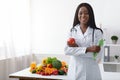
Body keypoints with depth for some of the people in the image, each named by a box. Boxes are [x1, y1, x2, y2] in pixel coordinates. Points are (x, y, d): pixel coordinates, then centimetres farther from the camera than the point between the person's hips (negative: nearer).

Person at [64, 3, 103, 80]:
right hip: (74, 72, 2)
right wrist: (87, 49, -21)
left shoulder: (97, 32, -5)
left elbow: (98, 56, -12)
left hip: (91, 73, -2)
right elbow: (67, 50, -11)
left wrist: (77, 48, -15)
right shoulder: (73, 31, 2)